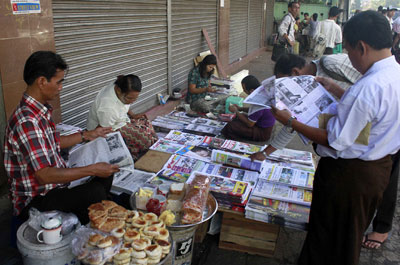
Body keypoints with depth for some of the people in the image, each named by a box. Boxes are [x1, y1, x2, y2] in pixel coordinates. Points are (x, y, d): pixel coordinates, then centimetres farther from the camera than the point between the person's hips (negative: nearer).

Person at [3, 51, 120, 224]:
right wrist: (92, 170, -27)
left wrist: (87, 135, 14)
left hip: (53, 186, 10)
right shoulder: (26, 121, -28)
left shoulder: (40, 110, 4)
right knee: (95, 192, -28)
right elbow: (44, 175, -30)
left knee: (105, 174, 8)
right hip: (34, 201, -10)